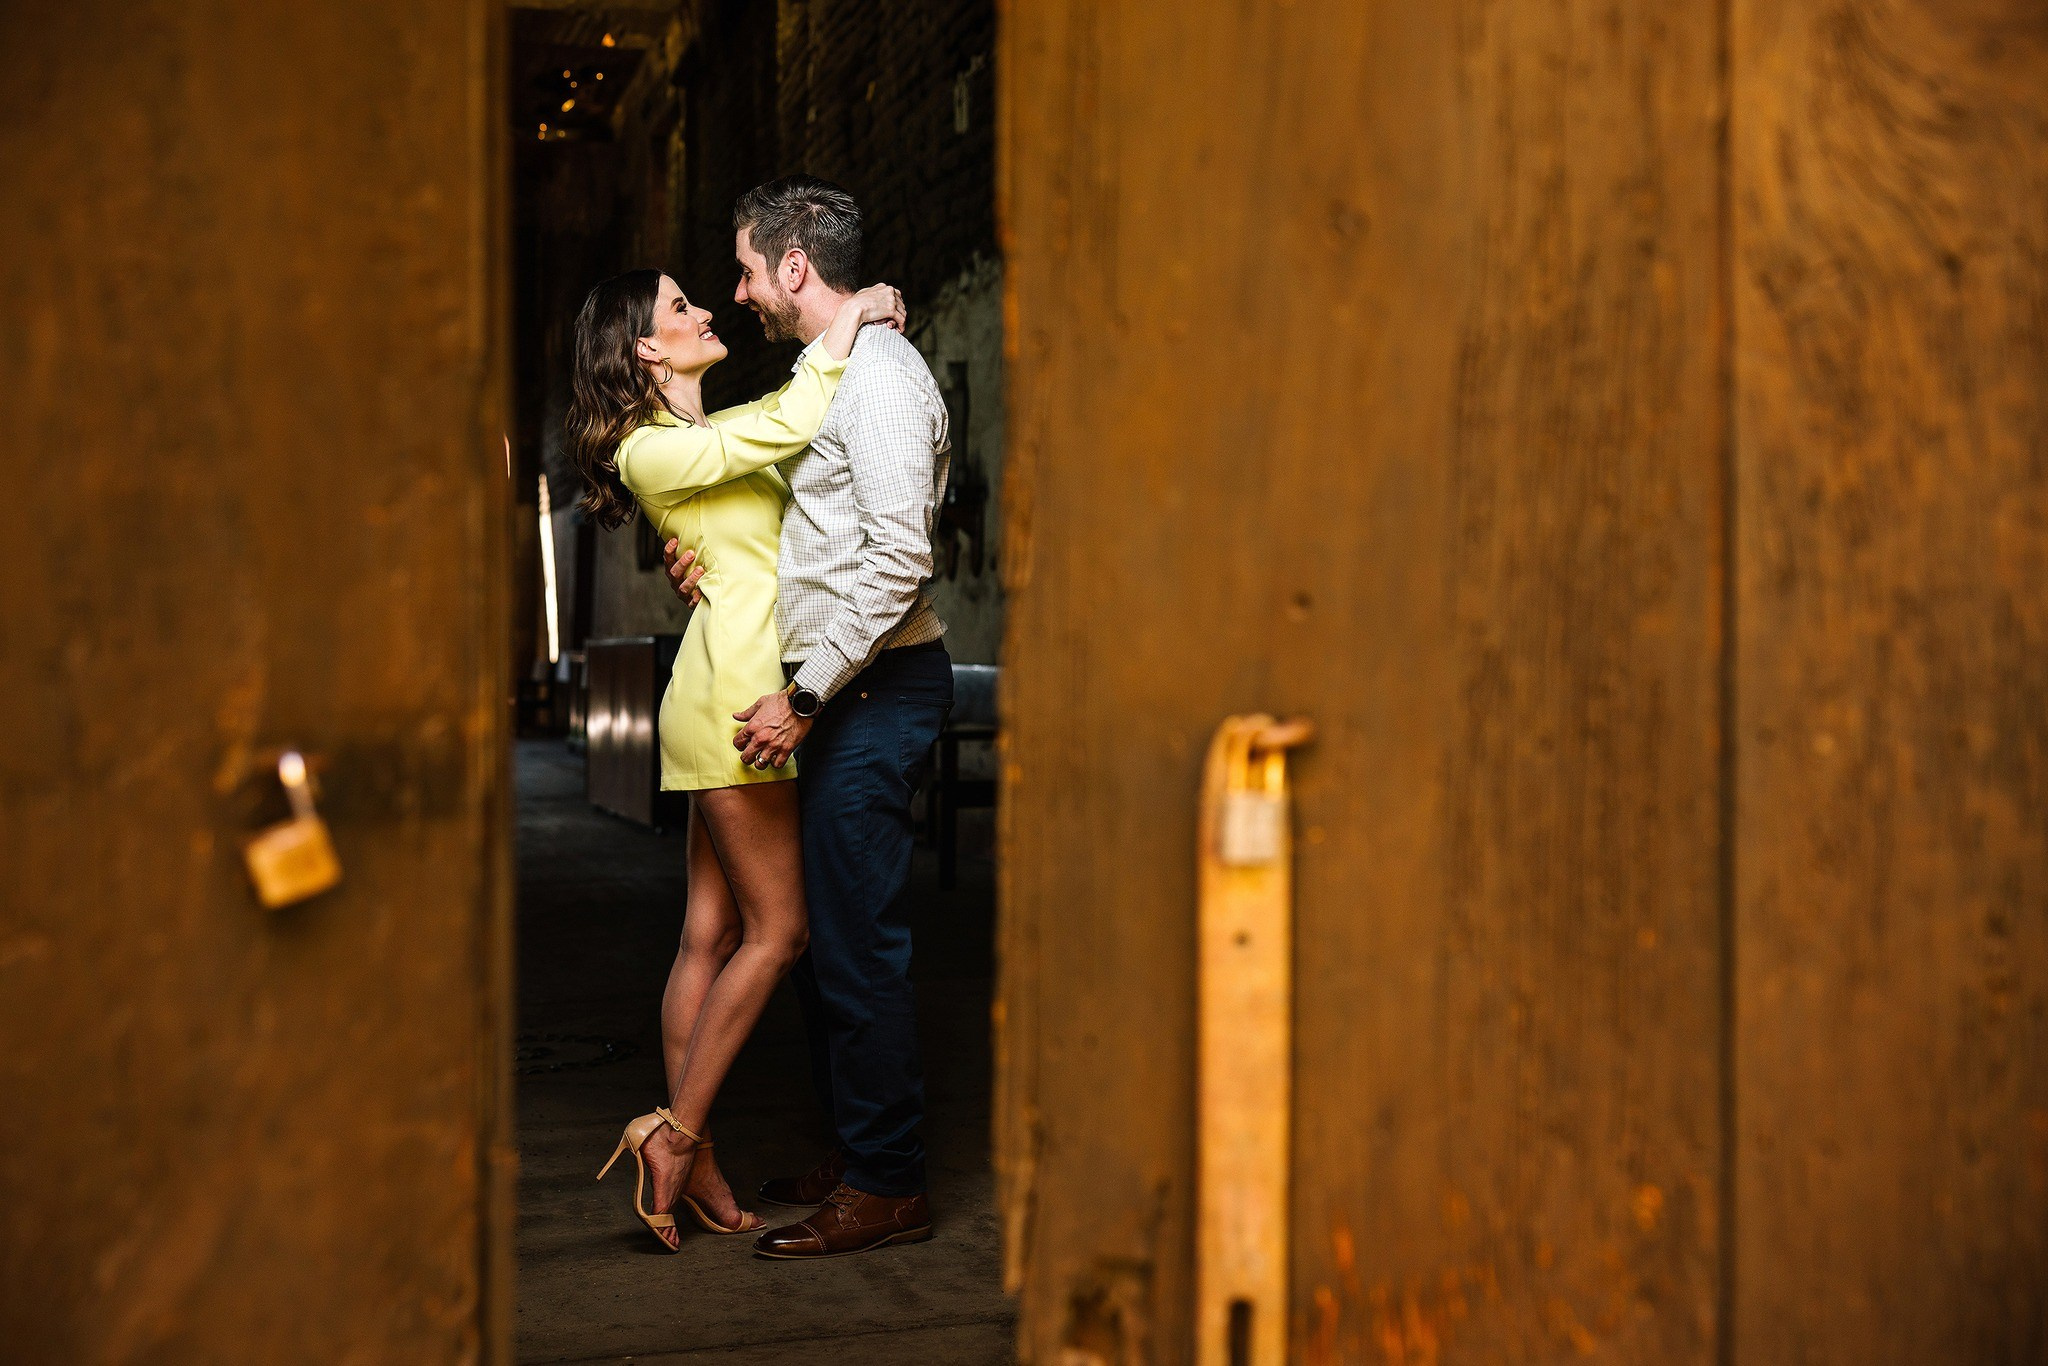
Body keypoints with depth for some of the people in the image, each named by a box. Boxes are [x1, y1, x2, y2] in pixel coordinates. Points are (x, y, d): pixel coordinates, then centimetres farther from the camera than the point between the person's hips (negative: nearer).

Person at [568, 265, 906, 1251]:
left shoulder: (717, 432, 19)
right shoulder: (650, 449, -8)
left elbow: (796, 421, 26)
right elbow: (784, 432, -16)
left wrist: (867, 321, 9)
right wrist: (842, 331, -4)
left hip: (731, 697, 9)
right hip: (735, 693, -9)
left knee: (711, 932, 7)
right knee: (775, 930, -7)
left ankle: (691, 1158, 10)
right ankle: (674, 1132, -1)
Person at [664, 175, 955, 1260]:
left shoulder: (879, 374, -13)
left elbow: (899, 560, -22)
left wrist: (804, 697, -21)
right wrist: (699, 552, 6)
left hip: (874, 691, -10)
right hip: (837, 692, 10)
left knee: (855, 938, -6)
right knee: (816, 931, 14)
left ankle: (887, 1188, 3)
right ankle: (855, 1158, 25)